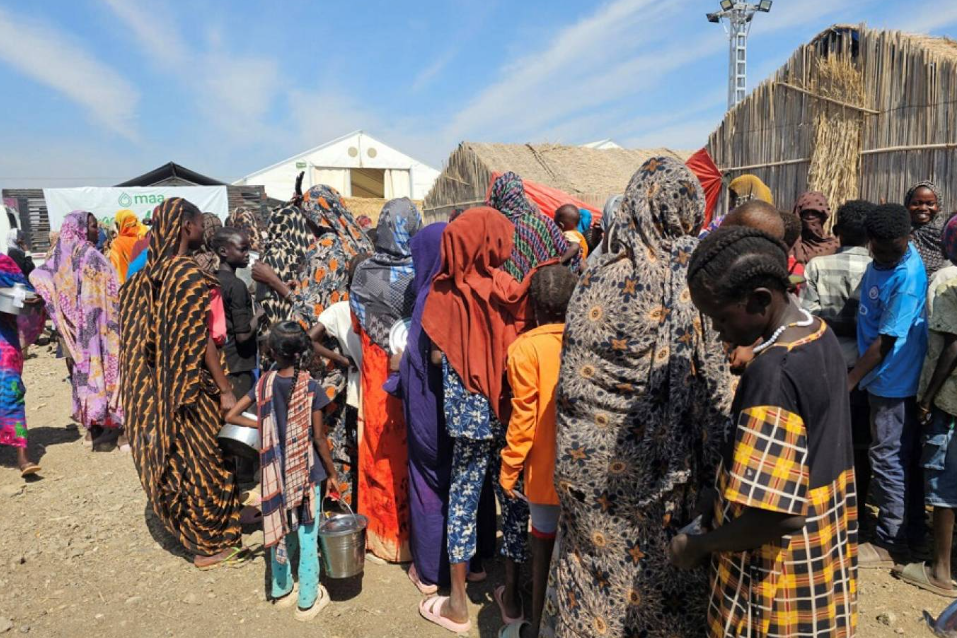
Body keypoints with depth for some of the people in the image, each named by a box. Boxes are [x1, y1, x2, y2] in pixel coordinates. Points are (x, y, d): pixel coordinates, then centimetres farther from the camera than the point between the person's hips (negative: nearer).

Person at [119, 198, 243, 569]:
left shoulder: (148, 274, 6)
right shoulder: (190, 276, -19)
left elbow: (142, 334, 10)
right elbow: (201, 340, -20)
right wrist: (225, 390, -16)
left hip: (157, 387, 8)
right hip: (190, 389, -8)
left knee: (174, 461, 18)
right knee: (201, 463, 4)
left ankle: (189, 532, 34)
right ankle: (208, 546, 16)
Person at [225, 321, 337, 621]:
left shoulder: (265, 383, -7)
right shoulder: (311, 388, -16)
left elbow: (231, 416, -5)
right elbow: (318, 438, -12)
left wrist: (263, 426, 7)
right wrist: (332, 472, -1)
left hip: (276, 473, 3)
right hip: (307, 473, -3)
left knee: (279, 531, 19)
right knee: (307, 537, 9)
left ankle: (281, 591, 35)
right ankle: (308, 600, 21)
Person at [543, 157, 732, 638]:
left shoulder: (600, 285, -13)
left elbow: (574, 387, -9)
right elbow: (721, 388, -5)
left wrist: (571, 470, 3)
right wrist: (713, 469, 6)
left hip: (605, 472, -1)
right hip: (679, 470, 2)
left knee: (605, 573, 16)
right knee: (673, 566, 20)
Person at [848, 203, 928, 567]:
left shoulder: (908, 277, -23)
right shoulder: (883, 258, 3)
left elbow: (886, 340, -22)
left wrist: (850, 380, -17)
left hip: (894, 381, -9)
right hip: (887, 377, 9)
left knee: (888, 459, 1)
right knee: (906, 458, 17)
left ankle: (891, 543, 15)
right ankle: (912, 533, 31)